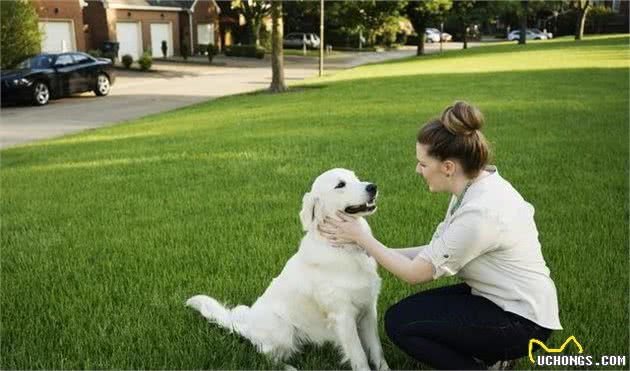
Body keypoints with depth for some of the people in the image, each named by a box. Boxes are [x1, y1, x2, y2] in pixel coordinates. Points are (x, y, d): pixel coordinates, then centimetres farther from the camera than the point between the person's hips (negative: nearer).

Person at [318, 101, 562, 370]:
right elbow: (434, 252, 6)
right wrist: (368, 248, 2)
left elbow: (415, 273, -20)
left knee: (399, 322, -11)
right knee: (411, 310, 8)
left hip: (521, 320, -9)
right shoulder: (477, 184, -1)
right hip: (504, 300, 9)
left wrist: (359, 236, -11)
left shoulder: (479, 213, -30)